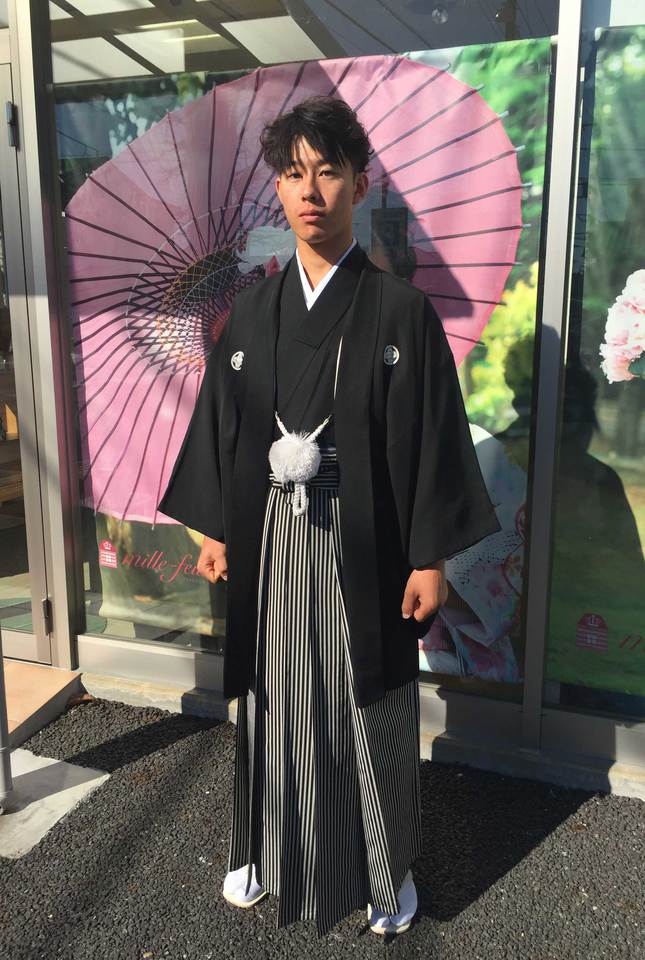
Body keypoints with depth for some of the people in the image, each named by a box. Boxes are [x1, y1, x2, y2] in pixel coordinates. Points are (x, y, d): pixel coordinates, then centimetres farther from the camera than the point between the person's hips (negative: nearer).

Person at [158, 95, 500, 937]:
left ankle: (388, 868, 34)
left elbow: (433, 439, -7)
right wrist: (214, 529, 7)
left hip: (364, 541, -3)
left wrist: (430, 559, -8)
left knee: (370, 703, 10)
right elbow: (224, 422, 9)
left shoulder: (402, 309, -6)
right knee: (274, 695, 15)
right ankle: (270, 850, 39)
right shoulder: (252, 308, 5)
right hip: (271, 540, 3)